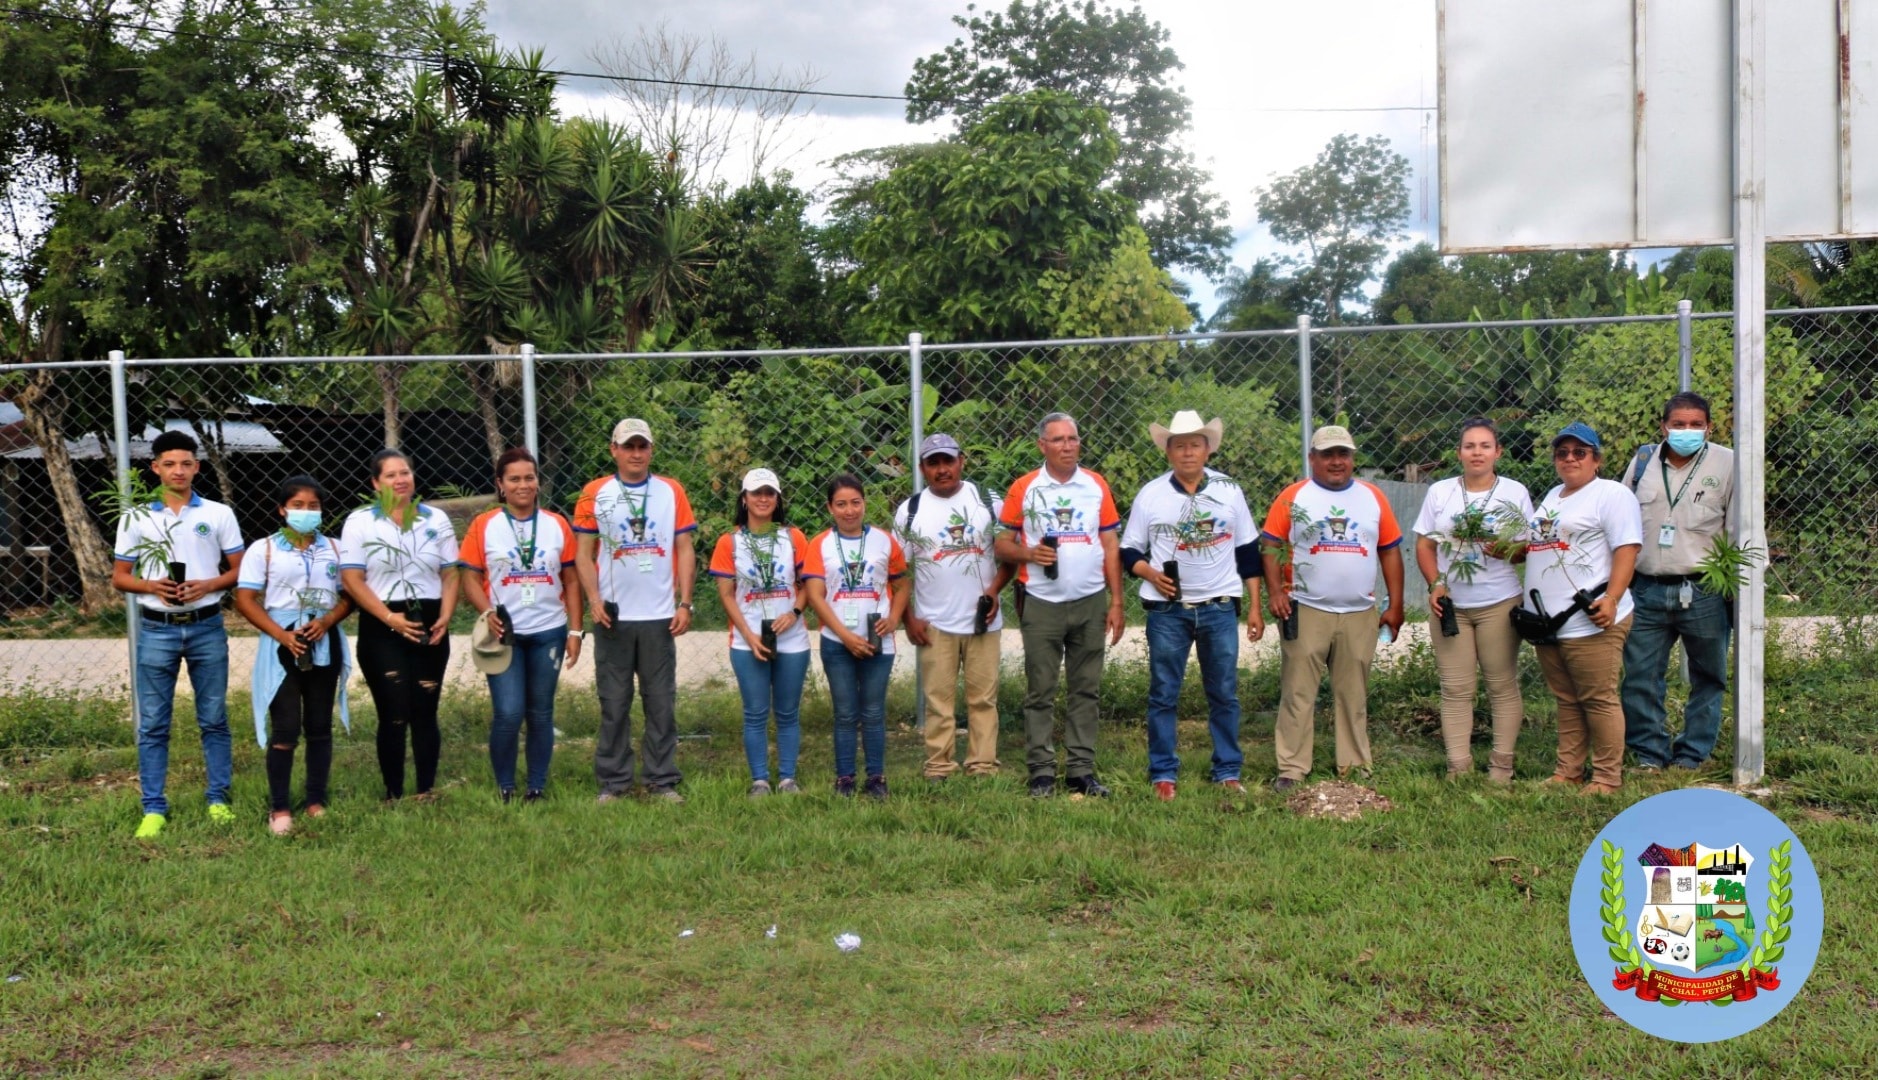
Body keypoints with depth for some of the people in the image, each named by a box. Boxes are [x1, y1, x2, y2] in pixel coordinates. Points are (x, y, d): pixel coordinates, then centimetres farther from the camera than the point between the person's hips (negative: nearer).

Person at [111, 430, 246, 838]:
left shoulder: (219, 514, 4)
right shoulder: (135, 518, 5)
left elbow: (239, 571, 6)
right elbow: (119, 577, 8)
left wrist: (207, 585, -13)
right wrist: (152, 586, -12)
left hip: (206, 627, 0)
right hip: (157, 629, 0)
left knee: (214, 719, 6)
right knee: (153, 724, 3)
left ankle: (218, 800, 15)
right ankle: (154, 809, 11)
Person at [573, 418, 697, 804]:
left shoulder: (672, 491, 6)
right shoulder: (594, 494, 4)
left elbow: (685, 549, 6)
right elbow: (584, 552, 3)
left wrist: (684, 603, -2)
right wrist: (594, 599, -9)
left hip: (660, 616, 1)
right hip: (613, 617, -1)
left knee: (662, 703, 5)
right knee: (614, 703, 5)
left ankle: (662, 780, 13)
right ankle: (612, 782, 14)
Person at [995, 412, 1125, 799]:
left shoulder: (1097, 486, 7)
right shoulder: (1023, 489, 2)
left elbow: (1111, 546, 8)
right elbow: (1003, 544, 5)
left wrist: (1116, 602, 3)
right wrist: (1030, 554, -16)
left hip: (1090, 602, 2)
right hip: (1041, 604, -2)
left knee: (1085, 690, 6)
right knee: (1040, 692, 2)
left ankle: (1082, 770, 13)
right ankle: (1041, 772, 8)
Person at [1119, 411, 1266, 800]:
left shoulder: (1229, 490, 4)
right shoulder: (1151, 494, 1)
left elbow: (1247, 552, 8)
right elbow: (1129, 551, 6)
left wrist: (1255, 607, 5)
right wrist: (1151, 574, -14)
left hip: (1220, 607, 1)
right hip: (1167, 610, -1)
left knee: (1224, 694, 5)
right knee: (1163, 694, 2)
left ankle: (1228, 772, 16)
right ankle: (1163, 774, 11)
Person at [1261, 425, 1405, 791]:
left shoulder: (1373, 497, 10)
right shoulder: (1294, 496, 1)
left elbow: (1390, 551, 12)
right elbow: (1271, 547, -2)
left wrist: (1395, 605, 7)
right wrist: (1275, 592, -14)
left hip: (1360, 615, 3)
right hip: (1305, 611, -3)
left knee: (1354, 694, 10)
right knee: (1297, 693, -1)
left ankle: (1355, 766, 20)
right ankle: (1291, 768, 4)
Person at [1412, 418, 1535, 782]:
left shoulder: (1515, 492, 3)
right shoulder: (1439, 492, 7)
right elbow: (1424, 545, 7)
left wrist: (1505, 549, -18)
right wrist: (1435, 584, -7)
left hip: (1499, 603, -1)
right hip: (1448, 603, 1)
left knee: (1502, 685, 3)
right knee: (1455, 688, 2)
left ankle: (1501, 764, 12)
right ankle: (1458, 766, 8)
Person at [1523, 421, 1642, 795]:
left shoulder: (1612, 494, -4)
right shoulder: (1552, 496, 22)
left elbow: (1627, 549, -14)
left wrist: (1611, 598, -23)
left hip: (1591, 622, -8)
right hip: (1547, 622, 8)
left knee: (1599, 700, -3)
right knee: (1566, 701, 13)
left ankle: (1608, 777, 5)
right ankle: (1568, 771, 20)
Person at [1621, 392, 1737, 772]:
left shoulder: (1727, 464, -2)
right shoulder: (1643, 461, 7)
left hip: (1704, 594, -2)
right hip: (1646, 591, 2)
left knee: (1708, 678, 8)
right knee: (1640, 676, 2)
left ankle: (1692, 756, 20)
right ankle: (1649, 754, 13)